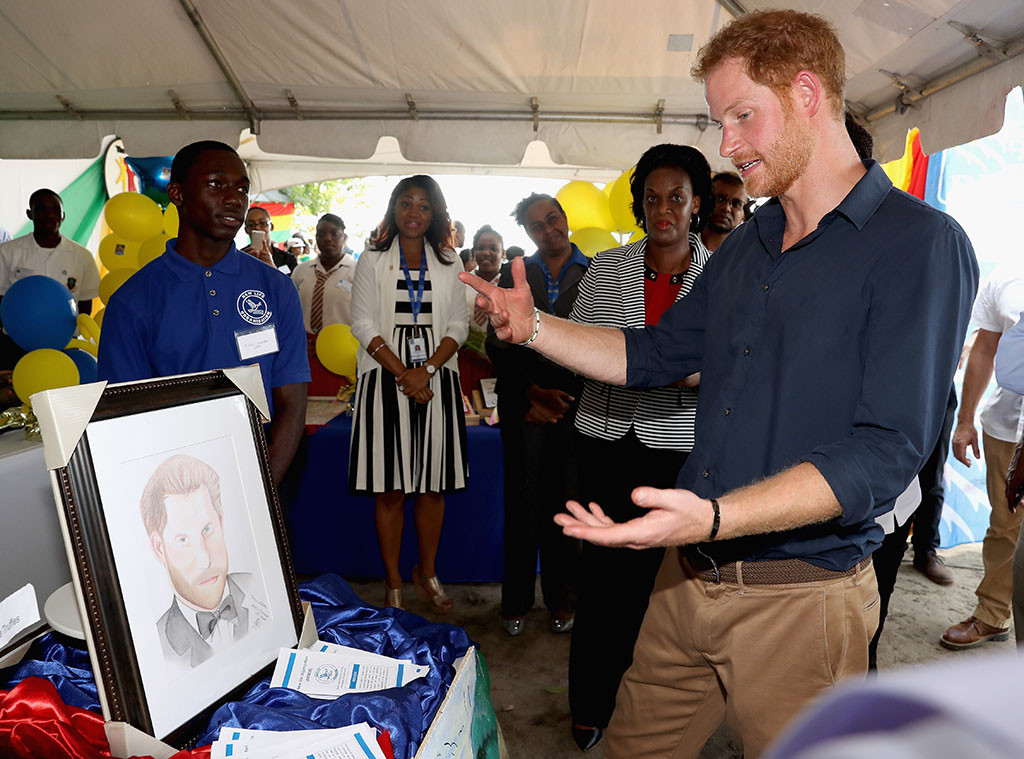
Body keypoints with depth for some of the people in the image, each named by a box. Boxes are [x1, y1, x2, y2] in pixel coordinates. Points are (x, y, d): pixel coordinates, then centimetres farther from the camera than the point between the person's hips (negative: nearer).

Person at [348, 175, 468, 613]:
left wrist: (428, 369, -10)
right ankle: (393, 582, 13)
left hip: (437, 377, 2)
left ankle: (427, 573, 23)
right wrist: (403, 374, -11)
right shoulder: (373, 260, 6)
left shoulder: (449, 264, 11)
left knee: (434, 485, 5)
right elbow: (363, 323, -1)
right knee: (389, 489, -1)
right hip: (386, 378, -2)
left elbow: (458, 326, 6)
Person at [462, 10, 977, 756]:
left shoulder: (920, 244, -13)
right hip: (687, 579, 7)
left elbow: (886, 450, -22)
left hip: (799, 599, -6)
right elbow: (654, 355, 16)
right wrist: (533, 326, 4)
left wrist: (713, 517, -34)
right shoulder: (746, 247, 11)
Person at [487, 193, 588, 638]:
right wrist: (533, 392, -5)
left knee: (566, 504, 3)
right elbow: (498, 345, 6)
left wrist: (562, 398, -6)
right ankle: (516, 601, 14)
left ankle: (561, 599, 17)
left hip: (576, 405, 0)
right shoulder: (514, 276, 11)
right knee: (522, 502, 3)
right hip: (523, 403, 1)